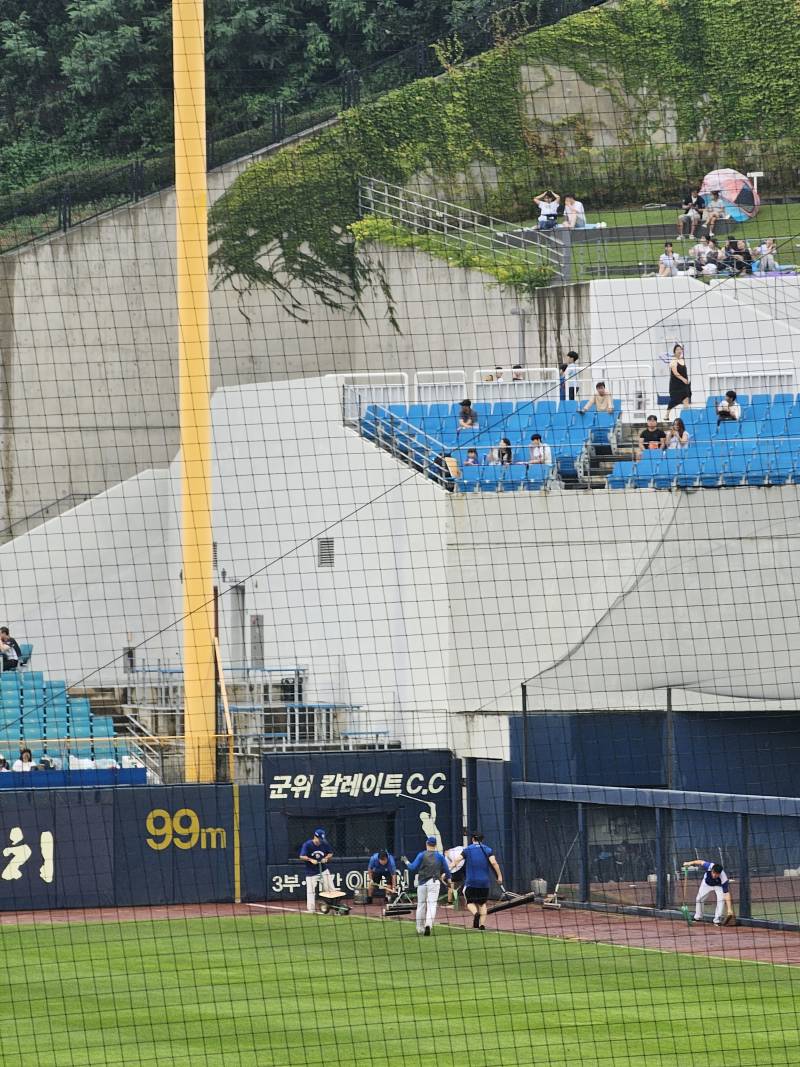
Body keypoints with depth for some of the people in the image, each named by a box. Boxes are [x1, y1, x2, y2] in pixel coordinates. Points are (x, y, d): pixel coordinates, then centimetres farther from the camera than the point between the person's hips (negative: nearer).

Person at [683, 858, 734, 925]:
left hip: (718, 886, -3)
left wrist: (729, 909, -48)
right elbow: (701, 862, -17)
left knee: (721, 899, -24)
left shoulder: (723, 878, -42)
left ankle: (717, 920, -11)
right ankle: (698, 918, 28)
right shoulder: (708, 866, -40)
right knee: (699, 899, 6)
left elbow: (727, 893, -43)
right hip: (707, 884, 3)